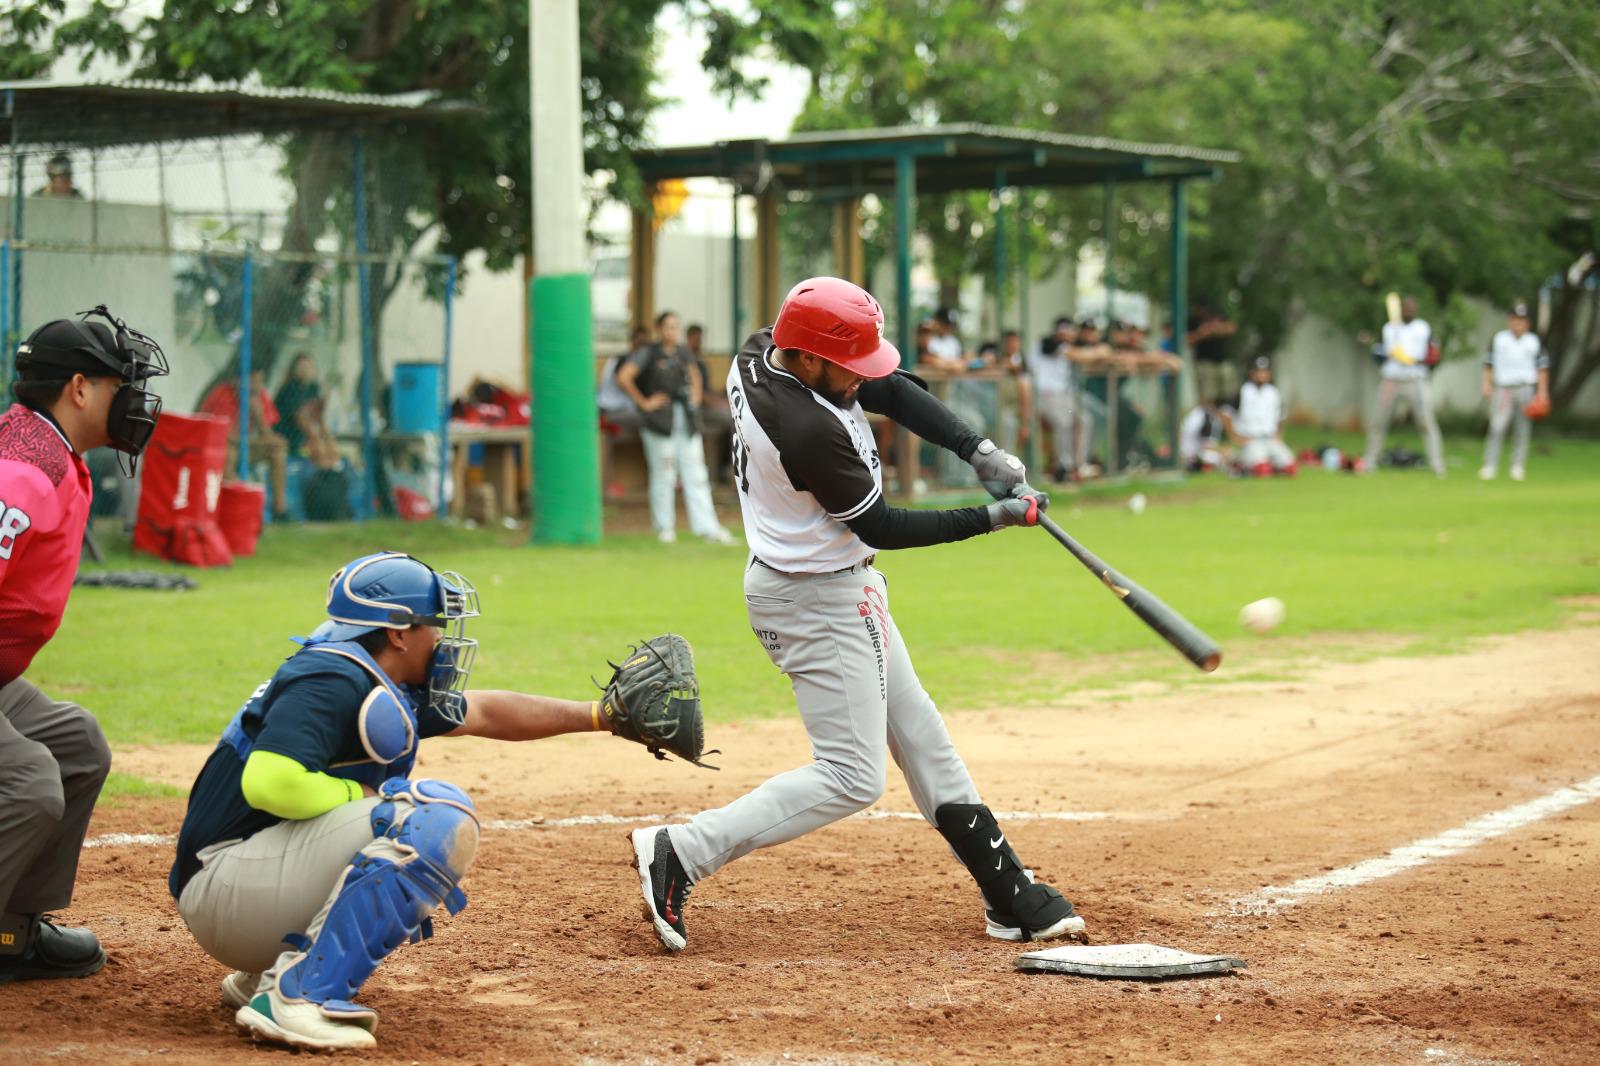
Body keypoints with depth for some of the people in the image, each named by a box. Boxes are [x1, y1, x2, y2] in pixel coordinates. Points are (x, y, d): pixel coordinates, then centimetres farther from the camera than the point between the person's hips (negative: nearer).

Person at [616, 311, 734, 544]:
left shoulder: (683, 353, 13)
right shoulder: (648, 353, -4)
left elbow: (695, 378, 30)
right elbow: (624, 377, -13)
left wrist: (695, 400, 14)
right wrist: (643, 402, -11)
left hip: (687, 420, 5)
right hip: (660, 420, -5)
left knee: (696, 473, 0)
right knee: (663, 473, -2)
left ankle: (707, 528, -2)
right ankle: (664, 527, 9)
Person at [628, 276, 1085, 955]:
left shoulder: (758, 353, -5)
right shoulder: (809, 429, -32)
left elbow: (892, 392, -1)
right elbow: (879, 528, -19)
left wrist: (980, 452, -11)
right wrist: (992, 519, -13)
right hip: (820, 603, -11)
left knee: (922, 739, 15)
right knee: (851, 777, -8)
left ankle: (1011, 898, 23)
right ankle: (680, 854, -10)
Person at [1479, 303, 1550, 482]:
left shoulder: (1534, 342, 11)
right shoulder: (1498, 339, 10)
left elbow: (1542, 367, 9)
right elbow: (1488, 364, 9)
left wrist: (1542, 392, 1)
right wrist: (1487, 385, -3)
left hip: (1526, 389, 2)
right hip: (1503, 388, -2)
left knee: (1523, 429, 1)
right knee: (1497, 427, -12)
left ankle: (1518, 467, 7)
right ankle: (1490, 466, -13)